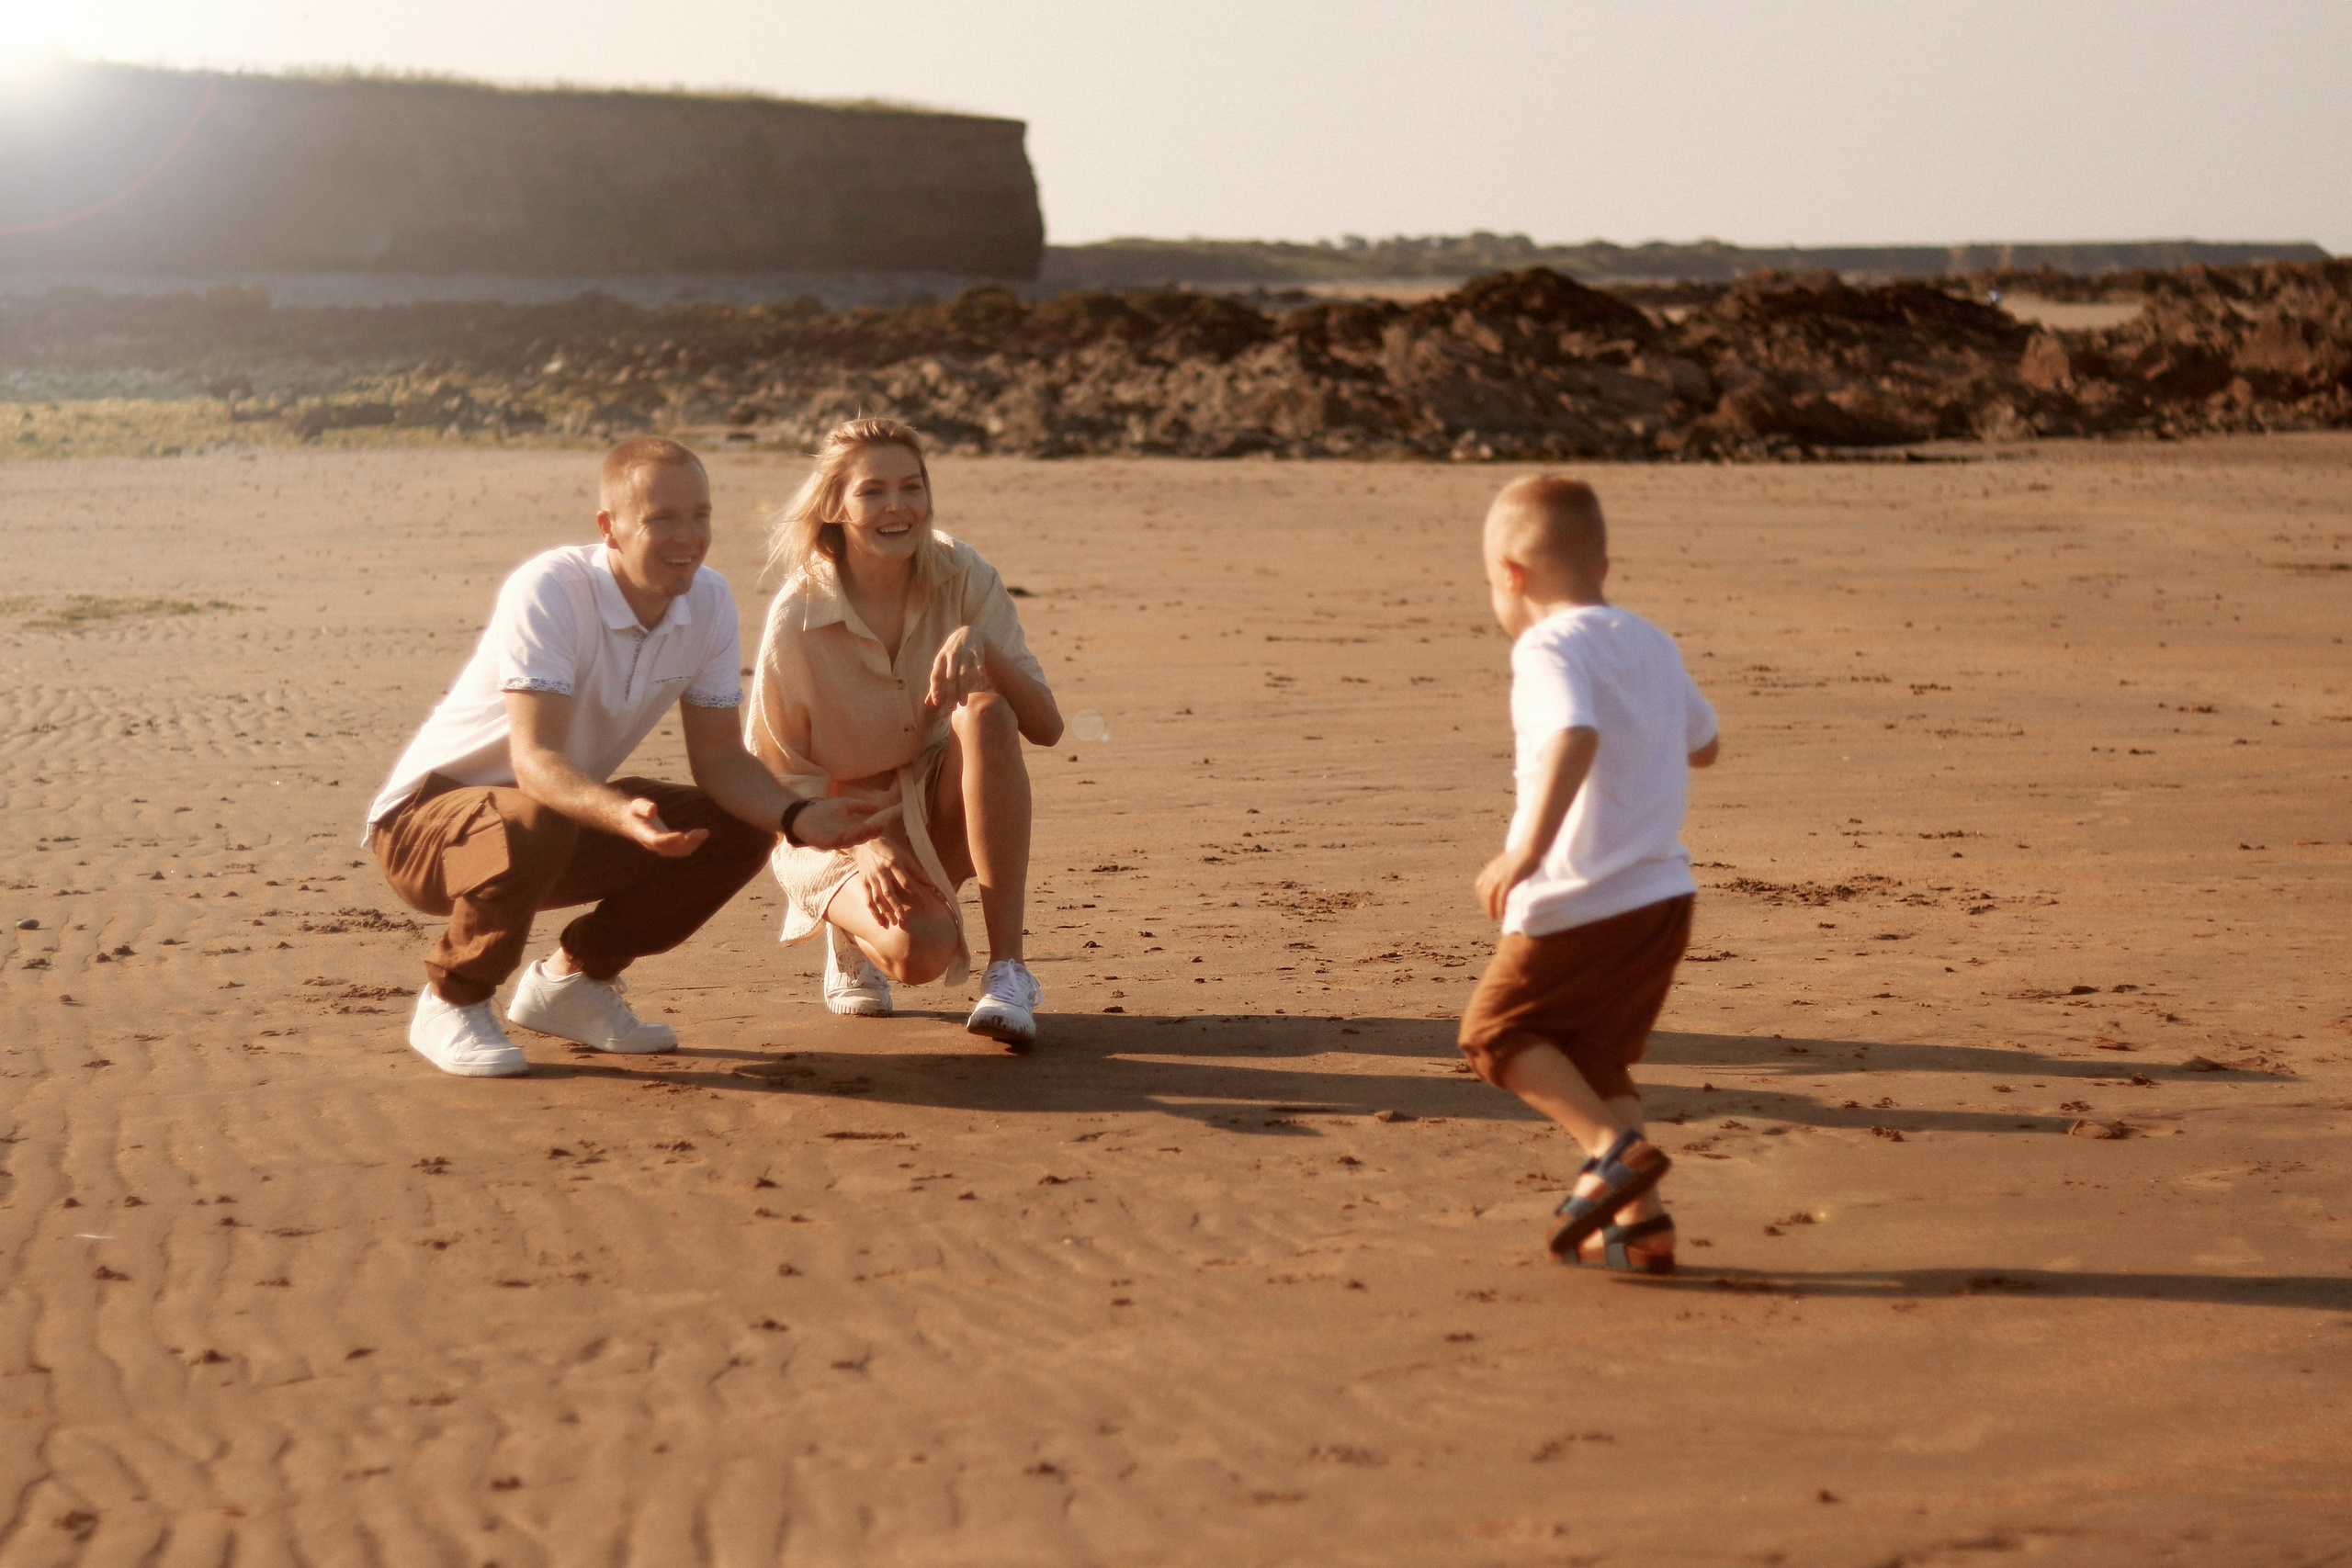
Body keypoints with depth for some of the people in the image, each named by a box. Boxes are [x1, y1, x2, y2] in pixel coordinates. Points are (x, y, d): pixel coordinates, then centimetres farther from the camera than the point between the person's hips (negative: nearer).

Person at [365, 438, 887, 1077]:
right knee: (534, 823, -39)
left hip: (570, 810, 7)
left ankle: (573, 978, 10)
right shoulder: (547, 590, -27)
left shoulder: (709, 601, -7)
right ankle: (451, 1001, -11)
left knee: (738, 834, -9)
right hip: (425, 818, -6)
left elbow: (719, 757, -4)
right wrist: (621, 813, -54)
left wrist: (798, 817, -24)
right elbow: (534, 760, -35)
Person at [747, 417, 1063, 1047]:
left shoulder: (962, 578, -13)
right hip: (840, 829, -3)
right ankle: (852, 927, 7)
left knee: (984, 711, -31)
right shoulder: (797, 621, -19)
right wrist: (861, 848, -27)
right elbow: (776, 780, -10)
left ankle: (1008, 970, -27)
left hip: (943, 817, 3)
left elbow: (1046, 727, -18)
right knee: (921, 951, -34)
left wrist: (980, 644, -36)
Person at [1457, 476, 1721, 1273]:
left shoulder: (1547, 649, -13)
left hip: (1577, 901, -8)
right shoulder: (1651, 643, 13)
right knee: (1592, 1057, 17)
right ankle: (1639, 1222, 10)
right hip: (1664, 893, 8)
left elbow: (1575, 737, -32)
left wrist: (1527, 849, -35)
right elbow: (1702, 744, 26)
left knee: (1497, 1029, 9)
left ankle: (1613, 1146, -6)